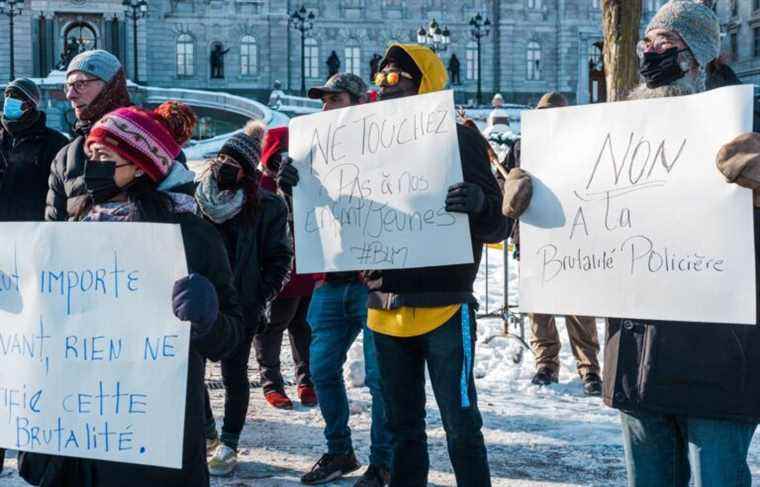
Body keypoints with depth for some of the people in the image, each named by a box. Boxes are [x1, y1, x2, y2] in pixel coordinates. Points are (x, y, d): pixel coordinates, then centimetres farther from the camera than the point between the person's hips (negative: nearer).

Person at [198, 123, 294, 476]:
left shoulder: (267, 206, -6)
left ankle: (228, 445, 17)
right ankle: (206, 433, 27)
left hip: (241, 305, -3)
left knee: (234, 374, 4)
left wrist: (261, 297, -10)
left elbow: (279, 258, -3)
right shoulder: (199, 197, 3)